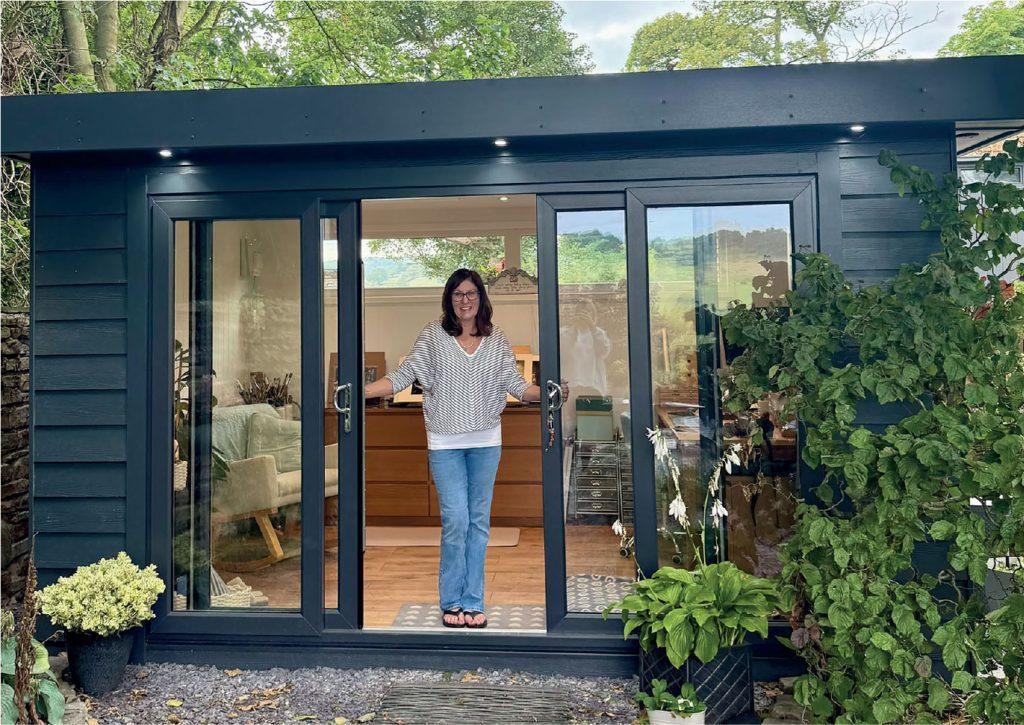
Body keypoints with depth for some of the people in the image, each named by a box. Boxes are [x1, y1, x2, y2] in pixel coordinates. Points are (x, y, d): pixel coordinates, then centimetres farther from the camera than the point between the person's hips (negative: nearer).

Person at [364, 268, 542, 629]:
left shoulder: (497, 340, 6)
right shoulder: (432, 335, 0)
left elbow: (516, 384, 5)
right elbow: (404, 375, -2)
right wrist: (361, 391, -13)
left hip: (486, 440, 2)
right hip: (445, 442, -2)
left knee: (479, 520, 7)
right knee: (455, 519, -6)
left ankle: (473, 602, 18)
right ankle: (451, 602, 12)